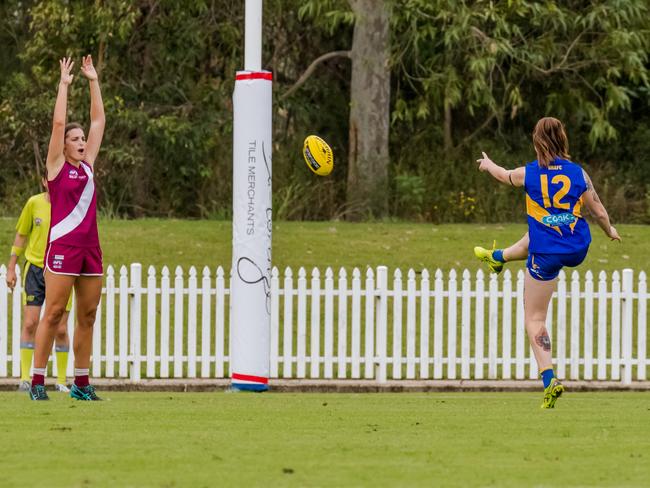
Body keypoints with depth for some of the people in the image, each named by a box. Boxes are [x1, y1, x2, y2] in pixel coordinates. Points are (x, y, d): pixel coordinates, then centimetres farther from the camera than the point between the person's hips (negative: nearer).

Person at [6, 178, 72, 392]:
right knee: (30, 323, -7)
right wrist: (11, 268, 8)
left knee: (61, 329, 0)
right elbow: (21, 235, 10)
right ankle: (25, 378, -2)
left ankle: (61, 381, 11)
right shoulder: (34, 203, 0)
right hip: (35, 268, 0)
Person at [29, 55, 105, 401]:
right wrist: (64, 84, -1)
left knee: (88, 316, 6)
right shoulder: (57, 165, 1)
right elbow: (58, 123, -6)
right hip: (62, 246, -6)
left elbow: (98, 121, 16)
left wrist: (94, 82, 16)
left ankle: (81, 383, 11)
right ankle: (37, 381, -5)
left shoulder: (87, 165, 15)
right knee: (53, 313, -7)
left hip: (89, 248, 6)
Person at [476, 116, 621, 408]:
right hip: (579, 248, 4)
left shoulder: (528, 174, -10)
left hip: (546, 254, -4)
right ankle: (500, 257, 68)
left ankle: (549, 379, -8)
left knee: (534, 318, 6)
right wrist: (610, 231, 25)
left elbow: (503, 175, 13)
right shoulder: (579, 173, -6)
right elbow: (599, 212, 3)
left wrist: (488, 164, 37)